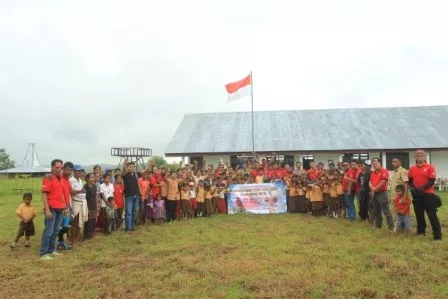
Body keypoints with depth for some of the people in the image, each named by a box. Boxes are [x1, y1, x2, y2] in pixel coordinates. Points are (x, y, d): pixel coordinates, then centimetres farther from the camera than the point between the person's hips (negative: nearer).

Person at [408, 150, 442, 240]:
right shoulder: (412, 169, 8)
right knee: (419, 214, 13)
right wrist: (413, 188, -3)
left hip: (428, 194, -5)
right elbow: (410, 180, 16)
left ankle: (437, 235, 1)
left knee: (432, 215, -5)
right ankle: (421, 231, 26)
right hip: (416, 195, 5)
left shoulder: (430, 167, -5)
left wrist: (422, 189, -18)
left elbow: (432, 181, -10)